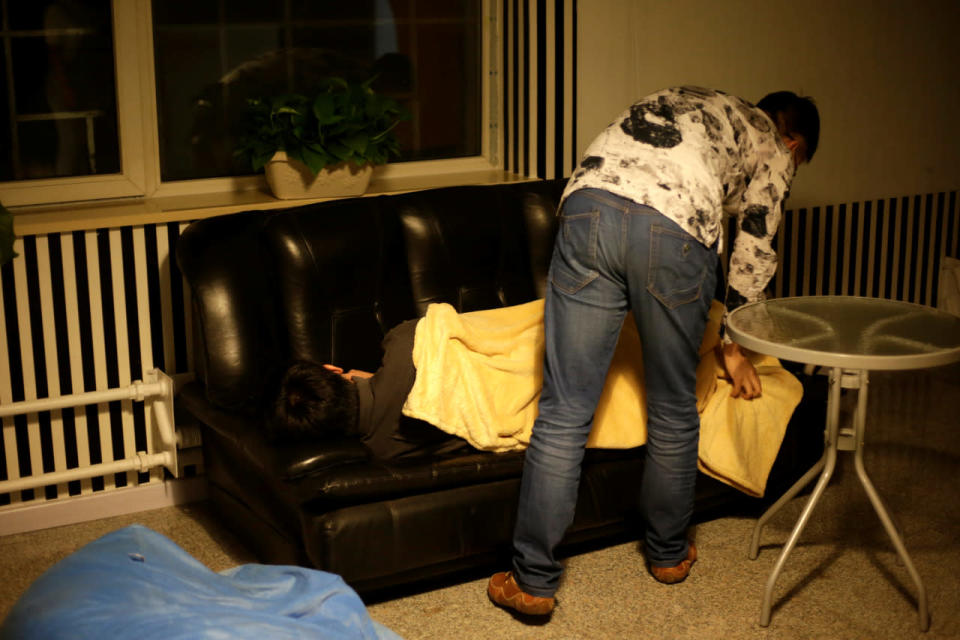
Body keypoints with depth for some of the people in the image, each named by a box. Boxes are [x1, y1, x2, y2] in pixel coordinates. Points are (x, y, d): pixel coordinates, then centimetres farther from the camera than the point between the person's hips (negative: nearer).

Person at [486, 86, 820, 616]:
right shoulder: (773, 149, 26)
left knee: (563, 413, 3)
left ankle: (533, 581, 9)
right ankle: (668, 553, 34)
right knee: (674, 413, 16)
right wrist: (733, 347, 36)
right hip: (676, 229, -3)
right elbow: (752, 257, 22)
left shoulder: (682, 101, 42)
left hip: (590, 201, 4)